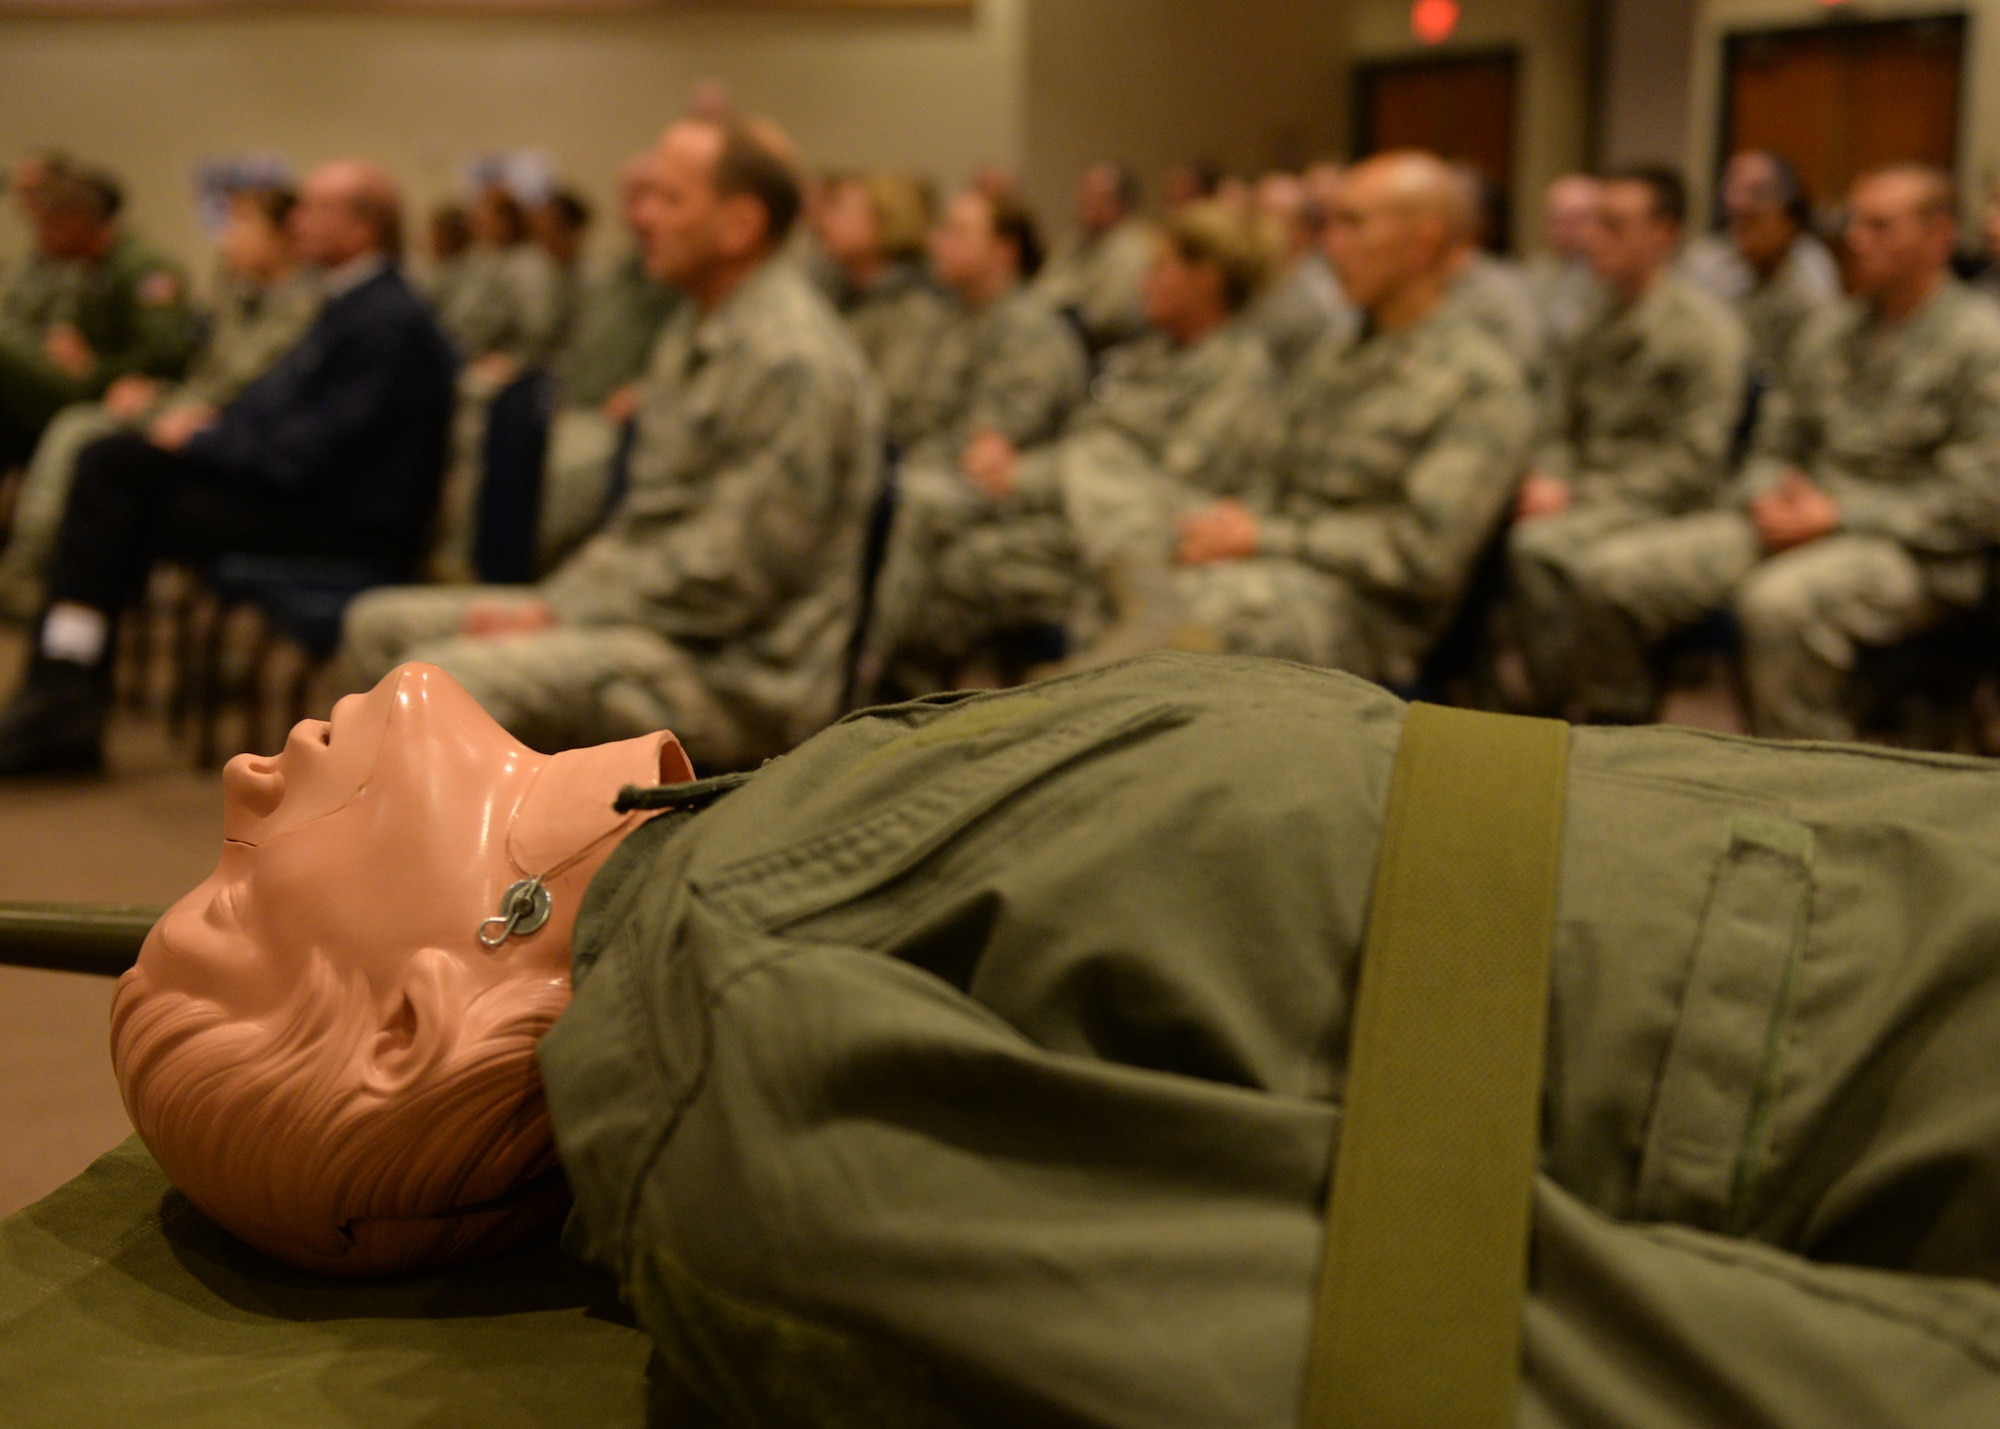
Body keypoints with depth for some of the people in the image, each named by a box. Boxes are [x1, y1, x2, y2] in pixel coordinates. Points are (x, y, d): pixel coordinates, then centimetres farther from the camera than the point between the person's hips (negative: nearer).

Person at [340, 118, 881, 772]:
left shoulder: (791, 359, -18)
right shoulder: (694, 333, 15)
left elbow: (726, 577, -21)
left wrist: (560, 616, -14)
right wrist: (553, 600, 4)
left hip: (734, 671, -10)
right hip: (646, 616, 11)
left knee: (442, 680, -27)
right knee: (379, 624, 10)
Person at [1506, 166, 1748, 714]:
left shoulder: (1706, 329, -8)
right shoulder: (1604, 315, 15)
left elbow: (1696, 462, -13)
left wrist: (1585, 493, -16)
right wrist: (1548, 479, -4)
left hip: (1658, 507, -7)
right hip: (1586, 490, 7)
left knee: (1538, 546, -33)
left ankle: (1558, 716, -20)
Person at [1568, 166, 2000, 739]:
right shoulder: (1829, 331, 17)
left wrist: (1841, 515, -15)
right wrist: (1766, 498, -3)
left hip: (1915, 552, -7)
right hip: (1798, 521, 7)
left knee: (1778, 600, -40)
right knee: (1614, 570, -10)